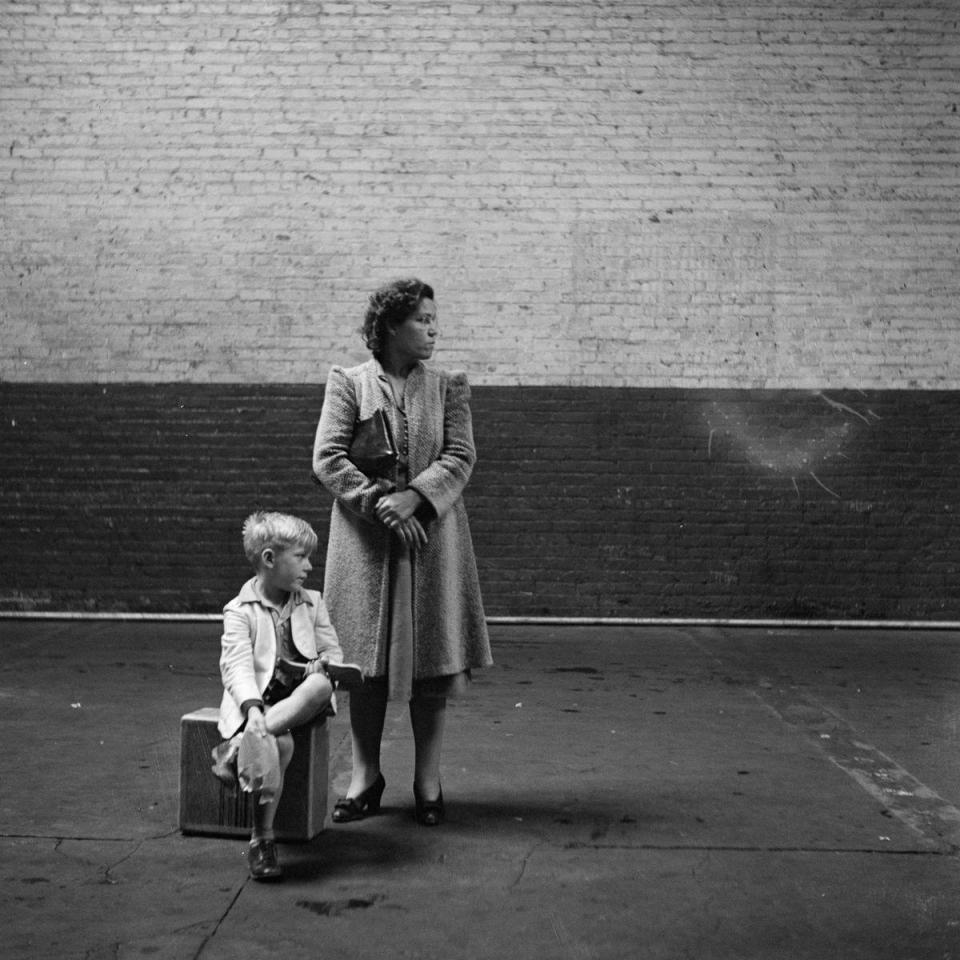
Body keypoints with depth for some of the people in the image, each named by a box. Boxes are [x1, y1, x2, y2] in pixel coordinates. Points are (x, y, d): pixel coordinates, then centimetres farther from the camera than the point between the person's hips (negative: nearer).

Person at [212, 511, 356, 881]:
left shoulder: (312, 604, 15)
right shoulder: (240, 610, -1)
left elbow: (332, 650, 14)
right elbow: (237, 664, -12)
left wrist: (323, 665, -12)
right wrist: (253, 709, -29)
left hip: (299, 695, 4)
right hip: (256, 700, -4)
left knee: (321, 685, -31)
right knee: (278, 744, -33)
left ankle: (236, 747, -31)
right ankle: (262, 841, -24)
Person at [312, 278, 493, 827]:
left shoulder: (448, 388, 7)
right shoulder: (348, 384, 3)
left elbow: (461, 457, -2)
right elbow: (327, 459, -4)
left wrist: (413, 497, -17)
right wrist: (378, 502, -15)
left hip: (431, 538, 1)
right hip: (365, 540, -1)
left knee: (432, 658, 4)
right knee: (366, 660, 5)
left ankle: (428, 782, 16)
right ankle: (366, 777, 20)